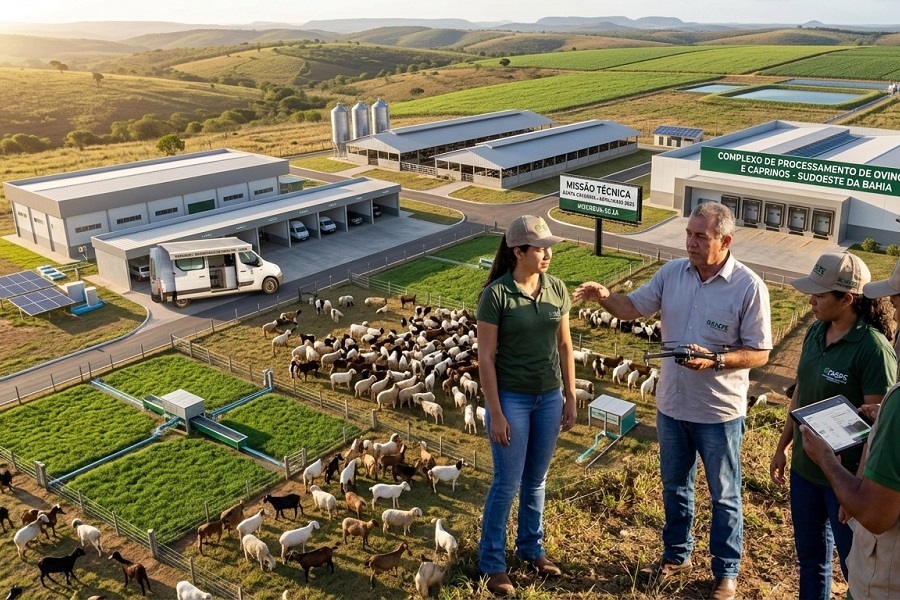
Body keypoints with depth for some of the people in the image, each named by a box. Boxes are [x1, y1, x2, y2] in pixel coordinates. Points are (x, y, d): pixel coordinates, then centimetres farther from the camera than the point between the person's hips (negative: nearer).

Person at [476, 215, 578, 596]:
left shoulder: (557, 289, -1)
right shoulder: (496, 294, -16)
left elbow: (564, 346, 7)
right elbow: (485, 357, -14)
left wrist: (570, 398, 7)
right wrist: (495, 413, -14)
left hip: (549, 397, 5)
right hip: (511, 398, -4)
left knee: (536, 480, 17)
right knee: (507, 483, 5)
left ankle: (532, 548, 36)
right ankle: (493, 562, 22)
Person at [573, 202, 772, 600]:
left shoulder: (749, 287, -17)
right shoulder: (672, 272, -3)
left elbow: (760, 353, -13)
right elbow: (634, 307, 4)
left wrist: (715, 360, -29)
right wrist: (605, 297, -17)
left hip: (719, 411, -4)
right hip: (671, 404, 5)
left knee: (723, 496, 13)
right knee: (674, 486, 21)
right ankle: (676, 555, 42)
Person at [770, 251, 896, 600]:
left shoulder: (873, 348, -21)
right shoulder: (815, 332, 0)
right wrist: (782, 447, 15)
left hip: (844, 478, -7)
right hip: (804, 468, 7)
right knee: (810, 558, 22)